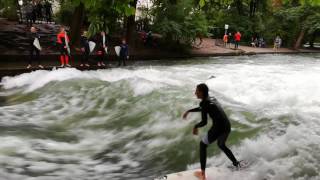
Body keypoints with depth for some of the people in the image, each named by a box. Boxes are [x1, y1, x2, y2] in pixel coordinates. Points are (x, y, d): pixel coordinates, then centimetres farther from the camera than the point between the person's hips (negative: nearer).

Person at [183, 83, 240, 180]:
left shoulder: (204, 102, -11)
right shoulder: (212, 99, 15)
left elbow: (204, 122, -16)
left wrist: (196, 126, 3)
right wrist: (188, 111, 36)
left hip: (218, 128, -8)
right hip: (227, 127, 8)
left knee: (203, 145, 13)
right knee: (221, 145, 34)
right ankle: (236, 163, 39)